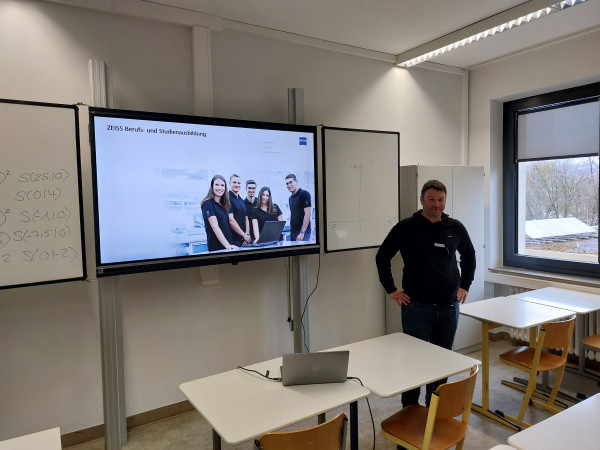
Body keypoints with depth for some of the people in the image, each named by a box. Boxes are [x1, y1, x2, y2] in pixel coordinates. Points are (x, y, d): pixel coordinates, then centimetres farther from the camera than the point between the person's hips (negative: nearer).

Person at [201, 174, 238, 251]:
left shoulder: (223, 205, 14)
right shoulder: (208, 204, -9)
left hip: (228, 246, 7)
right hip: (216, 247, -7)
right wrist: (227, 245, -29)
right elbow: (215, 227, -20)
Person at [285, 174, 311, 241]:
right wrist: (291, 230, 11)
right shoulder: (290, 198, 14)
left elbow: (307, 213, -15)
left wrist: (302, 232, -20)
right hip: (293, 232, 7)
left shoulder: (304, 194, -9)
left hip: (302, 232, -7)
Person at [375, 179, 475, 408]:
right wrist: (391, 289, -3)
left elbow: (469, 256, 22)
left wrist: (465, 285, 14)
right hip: (417, 306, -4)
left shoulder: (455, 228, 7)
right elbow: (382, 257, -1)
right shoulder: (406, 228, -5)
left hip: (449, 306, 4)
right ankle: (410, 409, 18)